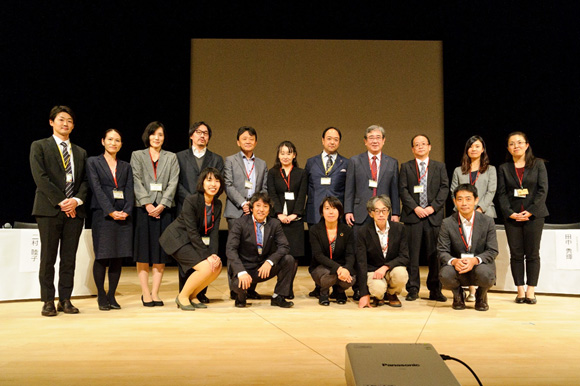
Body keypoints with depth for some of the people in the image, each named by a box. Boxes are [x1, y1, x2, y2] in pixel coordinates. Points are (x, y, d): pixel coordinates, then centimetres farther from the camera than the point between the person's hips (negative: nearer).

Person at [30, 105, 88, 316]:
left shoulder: (80, 152, 18)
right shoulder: (39, 146, 5)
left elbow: (85, 181, 12)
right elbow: (40, 177, -6)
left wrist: (77, 200, -7)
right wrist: (60, 202, -12)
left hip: (74, 210, 4)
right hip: (49, 210, -3)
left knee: (69, 259, 5)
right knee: (48, 258, 0)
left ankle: (65, 300, 13)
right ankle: (48, 301, 9)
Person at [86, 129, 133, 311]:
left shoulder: (126, 166, 17)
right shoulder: (93, 162, 6)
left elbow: (129, 191, 8)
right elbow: (97, 189, -5)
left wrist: (126, 211, -9)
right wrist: (111, 211, -15)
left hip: (123, 216, 3)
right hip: (103, 215, -3)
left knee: (118, 257, 3)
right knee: (102, 257, -3)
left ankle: (111, 296, 12)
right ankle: (101, 296, 10)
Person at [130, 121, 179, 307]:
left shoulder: (171, 157, 14)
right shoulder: (137, 155, 11)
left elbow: (173, 183, 2)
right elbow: (137, 181, 0)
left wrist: (162, 205, -11)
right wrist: (147, 203, -12)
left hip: (164, 209, 1)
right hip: (143, 208, -1)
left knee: (161, 252, 1)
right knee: (143, 252, -1)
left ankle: (155, 292, 7)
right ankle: (145, 293, 5)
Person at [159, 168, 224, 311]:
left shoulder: (217, 205, 0)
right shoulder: (191, 200, -22)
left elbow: (214, 232, -2)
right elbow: (192, 232, -24)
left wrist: (214, 254, -17)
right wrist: (207, 256, -25)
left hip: (194, 241, 8)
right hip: (177, 239, -8)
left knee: (217, 266, -8)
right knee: (206, 267, -22)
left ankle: (191, 296, 11)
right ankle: (182, 297, 0)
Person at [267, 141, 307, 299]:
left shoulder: (301, 173, 13)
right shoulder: (272, 173, 12)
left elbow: (302, 196, 3)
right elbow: (272, 194, 1)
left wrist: (295, 214, -10)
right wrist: (280, 213, -12)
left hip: (295, 218, 1)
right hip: (278, 217, 0)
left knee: (294, 253, -4)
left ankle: (289, 288, 3)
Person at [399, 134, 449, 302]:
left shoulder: (440, 166, 14)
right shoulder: (406, 167, 11)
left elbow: (444, 188, 5)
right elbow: (403, 190, 2)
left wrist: (433, 207, -8)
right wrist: (415, 208, -10)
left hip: (434, 215, 1)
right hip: (412, 215, -1)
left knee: (434, 254, 2)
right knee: (412, 254, -1)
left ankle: (435, 290, 10)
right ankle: (413, 289, 6)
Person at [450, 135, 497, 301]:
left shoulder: (490, 169, 14)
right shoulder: (458, 171, 17)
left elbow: (491, 192, 3)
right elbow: (453, 192, 10)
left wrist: (479, 209, -10)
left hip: (484, 214, -1)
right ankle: (471, 290, -3)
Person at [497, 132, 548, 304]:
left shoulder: (538, 164, 5)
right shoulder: (503, 168, 8)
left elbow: (543, 189, -1)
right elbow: (502, 193, 4)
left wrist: (531, 211, -11)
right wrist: (510, 212, -10)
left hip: (533, 215, -1)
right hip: (512, 216, 1)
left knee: (532, 253, 0)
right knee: (516, 254, 1)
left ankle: (531, 291, 6)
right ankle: (520, 290, 8)